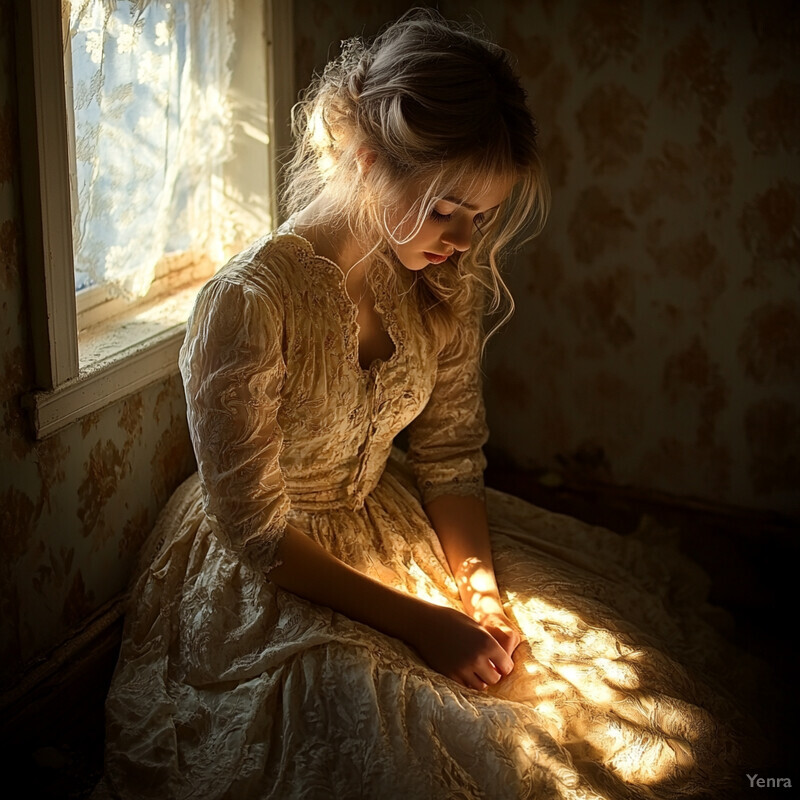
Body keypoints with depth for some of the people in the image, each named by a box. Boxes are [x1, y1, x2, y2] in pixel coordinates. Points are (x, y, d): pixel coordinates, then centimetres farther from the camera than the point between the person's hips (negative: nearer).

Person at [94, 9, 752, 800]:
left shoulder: (447, 283, -6)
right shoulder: (249, 303, -27)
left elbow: (450, 454, 3)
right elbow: (255, 533, -21)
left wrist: (481, 591, -12)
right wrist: (418, 623, -22)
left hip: (395, 526, 6)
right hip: (263, 579, -6)